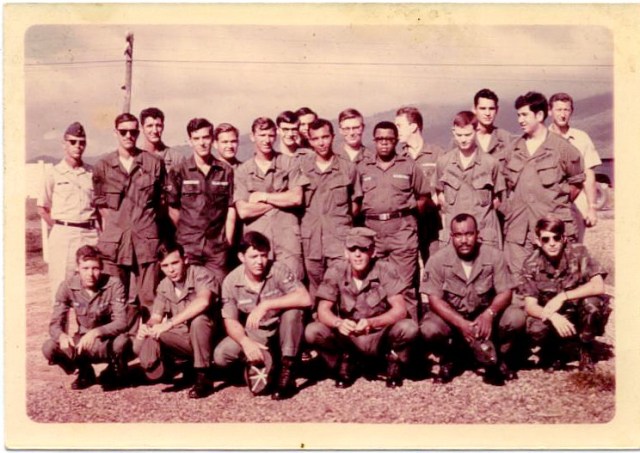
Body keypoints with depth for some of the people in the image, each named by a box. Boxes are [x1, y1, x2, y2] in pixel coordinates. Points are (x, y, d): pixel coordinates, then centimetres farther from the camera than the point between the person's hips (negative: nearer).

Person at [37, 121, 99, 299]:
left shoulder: (92, 173, 9)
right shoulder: (54, 173, 3)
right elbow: (42, 208, 8)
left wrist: (101, 231, 3)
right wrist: (60, 228, 1)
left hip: (90, 234, 2)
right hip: (63, 235, -2)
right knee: (61, 284, -2)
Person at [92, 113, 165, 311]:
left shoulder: (154, 164, 4)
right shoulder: (104, 166, 7)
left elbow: (162, 199, 10)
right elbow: (99, 201, 12)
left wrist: (144, 220, 5)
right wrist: (113, 223, 5)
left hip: (146, 239, -1)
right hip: (114, 239, 1)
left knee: (149, 297, 1)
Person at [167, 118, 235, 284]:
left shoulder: (226, 172, 6)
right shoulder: (179, 172, 2)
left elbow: (231, 209, 5)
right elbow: (172, 208, 5)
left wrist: (228, 240, 0)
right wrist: (185, 232, 4)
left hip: (217, 247, 1)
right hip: (188, 246, -1)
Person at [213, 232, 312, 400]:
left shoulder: (278, 270, -20)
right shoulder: (231, 282, -13)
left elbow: (305, 299, -34)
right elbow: (230, 321, -11)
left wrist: (266, 305, -38)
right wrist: (246, 343, -31)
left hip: (282, 331, -2)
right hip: (253, 334, 2)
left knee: (293, 309, -34)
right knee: (220, 355, -22)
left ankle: (287, 372, -22)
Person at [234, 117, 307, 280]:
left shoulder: (288, 163, 7)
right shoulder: (242, 171, 8)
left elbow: (297, 198, -3)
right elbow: (243, 211, -3)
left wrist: (263, 196, -1)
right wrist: (281, 200, -1)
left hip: (287, 232, 0)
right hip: (256, 237, 1)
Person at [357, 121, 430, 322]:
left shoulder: (409, 165, 8)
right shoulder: (362, 168, 12)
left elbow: (423, 196, 10)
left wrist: (409, 215, 4)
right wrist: (364, 218, 1)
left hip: (402, 230, -2)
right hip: (372, 231, 2)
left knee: (405, 285, -4)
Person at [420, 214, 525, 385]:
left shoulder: (493, 255, -9)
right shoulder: (438, 259, -13)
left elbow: (505, 292, -10)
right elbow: (434, 299, -16)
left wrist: (489, 313, -32)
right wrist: (461, 323, -31)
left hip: (484, 317, 1)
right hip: (451, 317, -1)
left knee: (516, 317, -25)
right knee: (429, 330, -31)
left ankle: (497, 359, 3)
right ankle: (450, 360, 3)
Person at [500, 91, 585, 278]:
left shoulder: (562, 148, 0)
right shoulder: (513, 149, 12)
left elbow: (576, 182, 9)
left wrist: (558, 206, 6)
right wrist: (511, 207, 11)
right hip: (517, 228, 4)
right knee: (518, 280, 4)